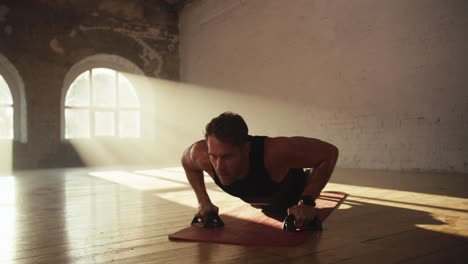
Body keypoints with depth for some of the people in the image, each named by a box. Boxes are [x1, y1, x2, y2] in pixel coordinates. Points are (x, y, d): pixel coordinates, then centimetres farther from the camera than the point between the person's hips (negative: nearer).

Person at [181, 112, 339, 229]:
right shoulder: (202, 154, -40)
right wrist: (203, 202, -18)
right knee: (272, 212, 39)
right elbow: (187, 161, -13)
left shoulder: (274, 151, -51)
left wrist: (307, 202, -41)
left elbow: (329, 152, -38)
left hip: (291, 188, -2)